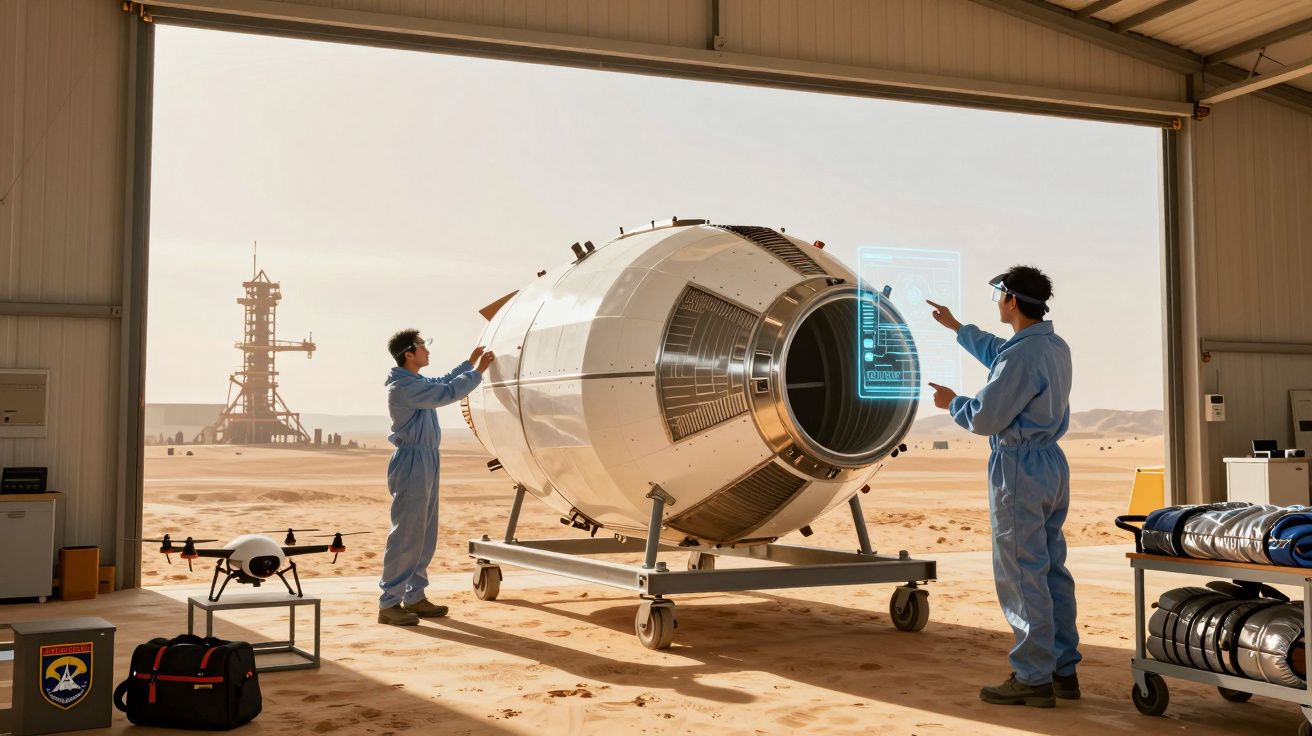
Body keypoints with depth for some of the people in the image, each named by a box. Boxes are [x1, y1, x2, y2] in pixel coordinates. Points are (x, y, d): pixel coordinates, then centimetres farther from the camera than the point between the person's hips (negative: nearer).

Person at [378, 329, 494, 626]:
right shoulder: (403, 386, -17)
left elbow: (443, 383, 33)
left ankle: (414, 596, 19)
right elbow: (447, 393, -22)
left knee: (425, 535, 13)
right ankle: (389, 604, -5)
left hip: (426, 462, 10)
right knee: (406, 535, -9)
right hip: (412, 463, -10)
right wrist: (478, 370, -14)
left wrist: (469, 363, 32)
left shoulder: (415, 381, 14)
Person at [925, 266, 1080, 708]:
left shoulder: (1022, 357, -20)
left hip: (1019, 469, -10)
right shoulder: (1056, 347, 10)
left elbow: (984, 419, -17)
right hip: (1052, 462, 10)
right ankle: (1063, 671, 20)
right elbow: (1000, 357, 30)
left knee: (1022, 576, -3)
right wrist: (956, 328, 41)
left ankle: (1033, 679, 2)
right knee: (1052, 570, 13)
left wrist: (952, 402, 4)